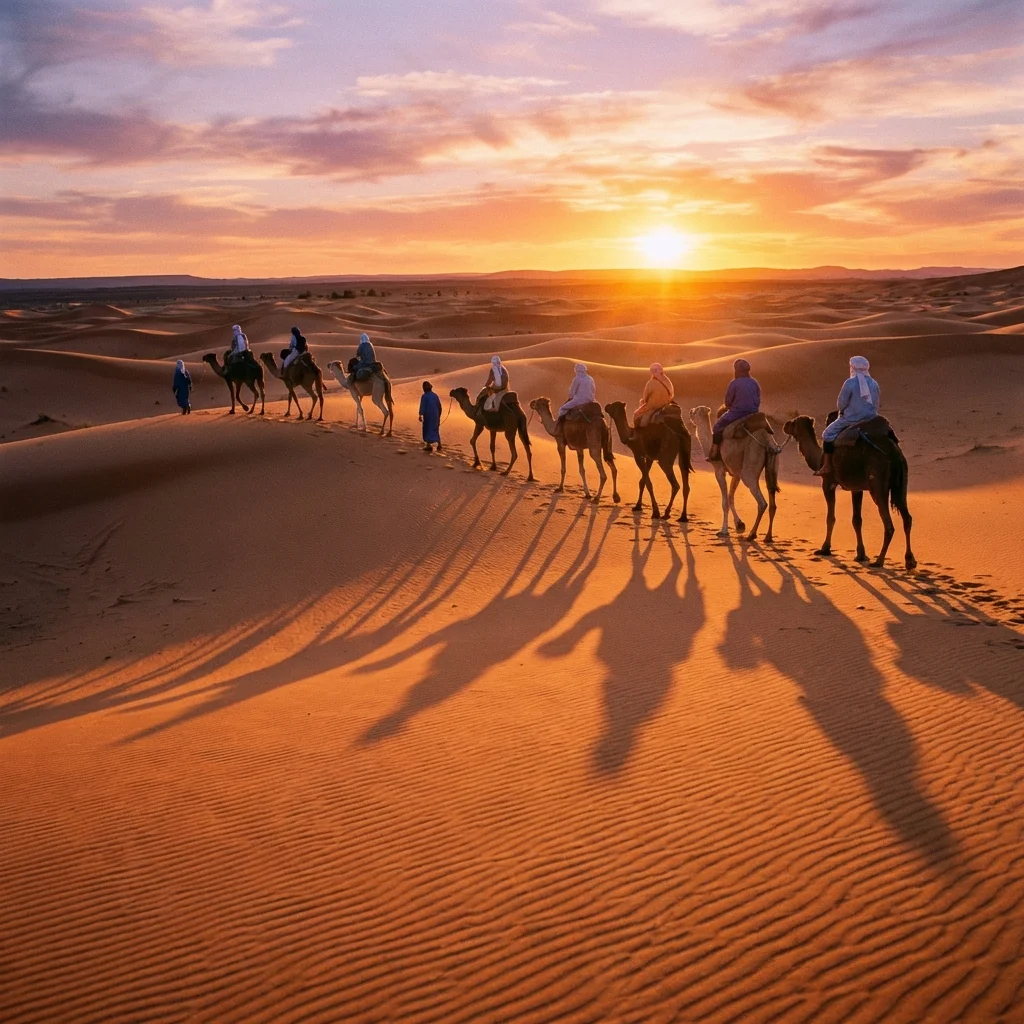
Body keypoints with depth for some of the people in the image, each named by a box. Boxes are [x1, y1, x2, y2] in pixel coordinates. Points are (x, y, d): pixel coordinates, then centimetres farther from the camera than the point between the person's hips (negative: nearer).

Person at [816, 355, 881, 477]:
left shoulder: (850, 383, -14)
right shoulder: (874, 383, 5)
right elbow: (876, 403, 13)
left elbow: (840, 405, -10)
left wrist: (839, 406, 12)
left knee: (828, 434, 7)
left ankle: (827, 466, 2)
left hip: (852, 419, -6)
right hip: (871, 420, 6)